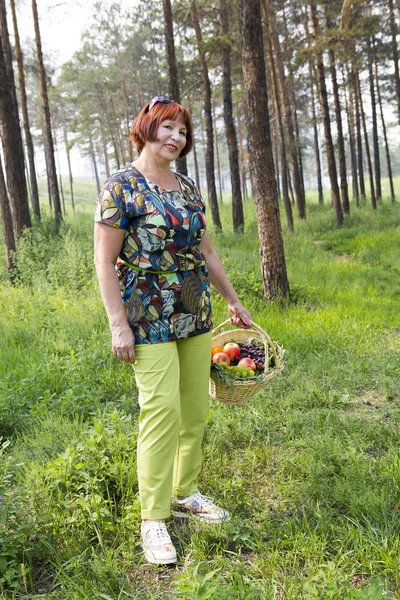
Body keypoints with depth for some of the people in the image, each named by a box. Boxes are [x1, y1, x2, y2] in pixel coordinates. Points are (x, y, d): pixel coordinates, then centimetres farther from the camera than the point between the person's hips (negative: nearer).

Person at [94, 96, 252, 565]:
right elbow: (104, 260, -10)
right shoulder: (122, 186, -7)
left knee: (196, 409, 10)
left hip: (195, 315, 7)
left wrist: (233, 301, 21)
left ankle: (185, 493, 28)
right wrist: (118, 324, -15)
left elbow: (206, 250, 19)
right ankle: (153, 518, 6)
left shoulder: (187, 187, 13)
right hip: (149, 319, -7)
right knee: (162, 410, -8)